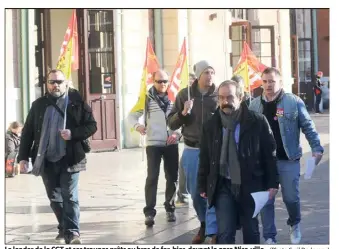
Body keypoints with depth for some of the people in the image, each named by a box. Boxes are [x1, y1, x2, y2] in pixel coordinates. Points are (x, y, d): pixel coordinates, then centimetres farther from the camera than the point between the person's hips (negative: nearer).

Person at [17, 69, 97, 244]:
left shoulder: (77, 102, 0)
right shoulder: (38, 105, 8)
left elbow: (91, 125, 0)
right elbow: (27, 132, 9)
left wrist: (73, 133, -16)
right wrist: (23, 156, 1)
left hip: (69, 159, -4)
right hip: (46, 160, 4)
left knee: (69, 196, -9)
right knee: (54, 197, 11)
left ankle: (72, 232, -12)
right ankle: (65, 228, 26)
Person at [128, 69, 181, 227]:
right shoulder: (147, 98, -1)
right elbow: (132, 115, 3)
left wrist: (178, 133, -10)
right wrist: (137, 125, -18)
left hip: (171, 144, 2)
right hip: (153, 144, -2)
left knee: (172, 177, 8)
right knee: (152, 177, -8)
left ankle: (170, 209, 22)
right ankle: (149, 212, -7)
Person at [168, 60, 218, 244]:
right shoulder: (184, 94, 2)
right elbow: (171, 123, 3)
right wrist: (183, 113, -15)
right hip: (192, 150, 3)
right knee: (195, 192, 12)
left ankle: (213, 232, -7)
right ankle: (204, 223, 33)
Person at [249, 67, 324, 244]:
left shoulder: (294, 102, -4)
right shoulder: (255, 105, 5)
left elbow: (308, 126, -2)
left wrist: (316, 148, -12)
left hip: (289, 160, -2)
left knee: (291, 198, 4)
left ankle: (295, 225, 34)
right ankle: (269, 237, 12)